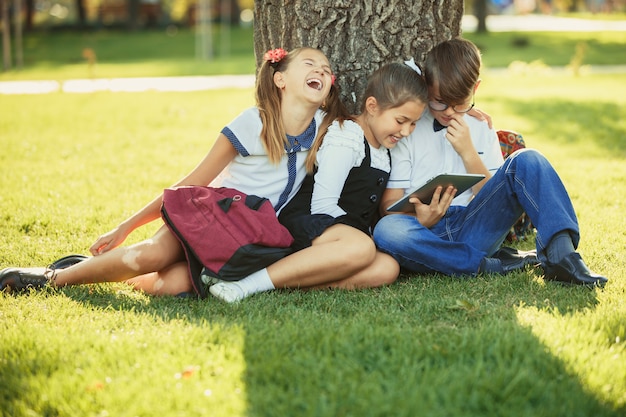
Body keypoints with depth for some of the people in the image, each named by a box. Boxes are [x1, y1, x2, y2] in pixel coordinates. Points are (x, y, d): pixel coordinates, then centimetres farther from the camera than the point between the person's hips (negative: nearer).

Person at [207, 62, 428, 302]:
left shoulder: (384, 150, 20)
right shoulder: (347, 138, -8)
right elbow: (323, 205, -15)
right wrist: (363, 236, -16)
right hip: (304, 224, -8)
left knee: (387, 269, -23)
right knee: (361, 247, -39)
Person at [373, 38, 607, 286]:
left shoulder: (481, 130, 16)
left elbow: (494, 197, 9)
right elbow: (390, 203, 0)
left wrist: (468, 152, -6)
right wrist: (419, 219, -22)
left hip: (474, 227, 3)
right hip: (428, 235, -2)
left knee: (528, 161, -15)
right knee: (387, 230, -39)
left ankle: (561, 254, -31)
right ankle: (492, 266, -28)